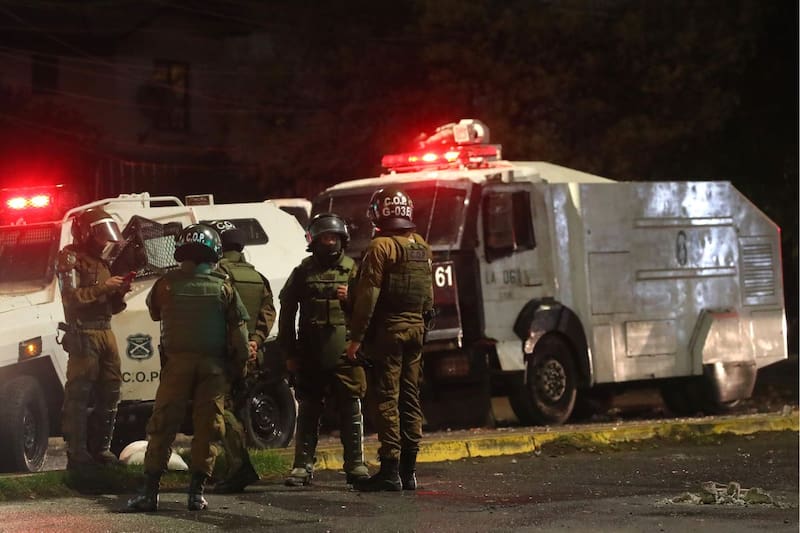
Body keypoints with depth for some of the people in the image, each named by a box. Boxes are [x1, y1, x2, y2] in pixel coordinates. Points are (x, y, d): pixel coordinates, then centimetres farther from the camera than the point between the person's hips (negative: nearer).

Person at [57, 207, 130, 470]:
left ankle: (100, 448, 18)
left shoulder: (100, 260, 21)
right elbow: (72, 297, -16)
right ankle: (77, 454, -13)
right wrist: (103, 287, -18)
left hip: (105, 331, 9)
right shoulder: (70, 258, -4)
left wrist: (119, 291, 3)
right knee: (78, 394, -10)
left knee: (109, 391, 10)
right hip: (83, 332, -9)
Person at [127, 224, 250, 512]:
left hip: (177, 362, 0)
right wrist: (241, 362, 9)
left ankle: (150, 491, -1)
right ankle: (197, 491, 1)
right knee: (208, 426, 5)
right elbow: (239, 328, 0)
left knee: (163, 426, 3)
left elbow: (154, 312, 16)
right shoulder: (223, 287, -1)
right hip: (214, 366, 0)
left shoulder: (167, 284, -2)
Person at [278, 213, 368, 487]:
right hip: (310, 356, 0)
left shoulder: (353, 269, 8)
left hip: (345, 353, 0)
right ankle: (303, 466, 8)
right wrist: (289, 353, 5)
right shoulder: (303, 272, 8)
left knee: (351, 410, 0)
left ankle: (356, 465, 7)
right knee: (308, 411, 4)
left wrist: (352, 298, -14)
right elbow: (287, 313, 9)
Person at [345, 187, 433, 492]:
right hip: (416, 328, 7)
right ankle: (409, 469, 12)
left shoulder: (381, 247, -11)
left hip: (388, 329, -7)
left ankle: (390, 470, -11)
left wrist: (356, 337, -13)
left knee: (387, 399, -7)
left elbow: (368, 296, -15)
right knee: (410, 398, 10)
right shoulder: (422, 248, 13)